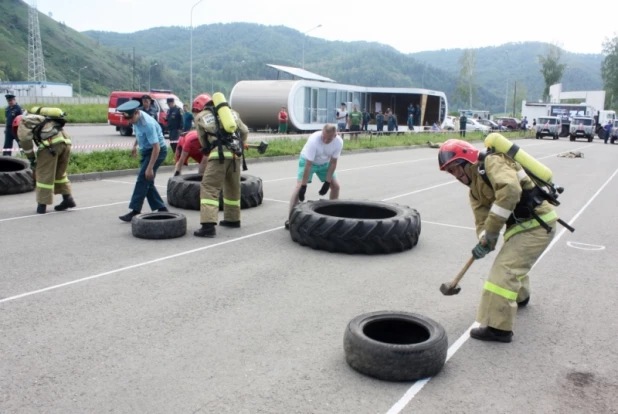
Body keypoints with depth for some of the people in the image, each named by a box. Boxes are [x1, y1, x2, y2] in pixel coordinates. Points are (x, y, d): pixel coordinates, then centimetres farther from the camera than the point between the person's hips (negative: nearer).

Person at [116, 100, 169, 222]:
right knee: (147, 182, 8)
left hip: (157, 151, -9)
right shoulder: (135, 118, -5)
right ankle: (161, 208, 15)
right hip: (146, 151, 9)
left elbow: (156, 147, -29)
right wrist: (135, 146, 21)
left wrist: (150, 168, -29)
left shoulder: (147, 124, -29)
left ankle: (135, 211, -7)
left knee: (143, 180, -12)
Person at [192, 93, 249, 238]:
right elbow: (245, 131, 24)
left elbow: (202, 140, 19)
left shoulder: (200, 116, 11)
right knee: (233, 187, 19)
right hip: (235, 153, 5)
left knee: (209, 188, -5)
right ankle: (233, 219, 31)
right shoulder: (231, 112, 22)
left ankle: (208, 225, -16)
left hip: (219, 154, -5)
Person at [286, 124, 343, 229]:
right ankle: (290, 217, -19)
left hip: (324, 163, 5)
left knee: (336, 186, -1)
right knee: (299, 186, -20)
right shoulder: (314, 140, -38)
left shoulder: (339, 142, -26)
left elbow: (333, 162, -16)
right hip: (307, 160, -4)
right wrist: (304, 186, -35)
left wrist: (327, 182, -17)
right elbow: (308, 165, -36)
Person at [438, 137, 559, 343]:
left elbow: (510, 190, -36)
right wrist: (484, 240, -22)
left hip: (538, 223, -10)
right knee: (514, 262, 30)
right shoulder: (475, 190, 10)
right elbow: (482, 219, 1)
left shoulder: (492, 162, -19)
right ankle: (519, 296, 57)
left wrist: (491, 231, -31)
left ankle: (498, 327, -12)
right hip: (520, 225, 10)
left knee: (505, 268, -16)